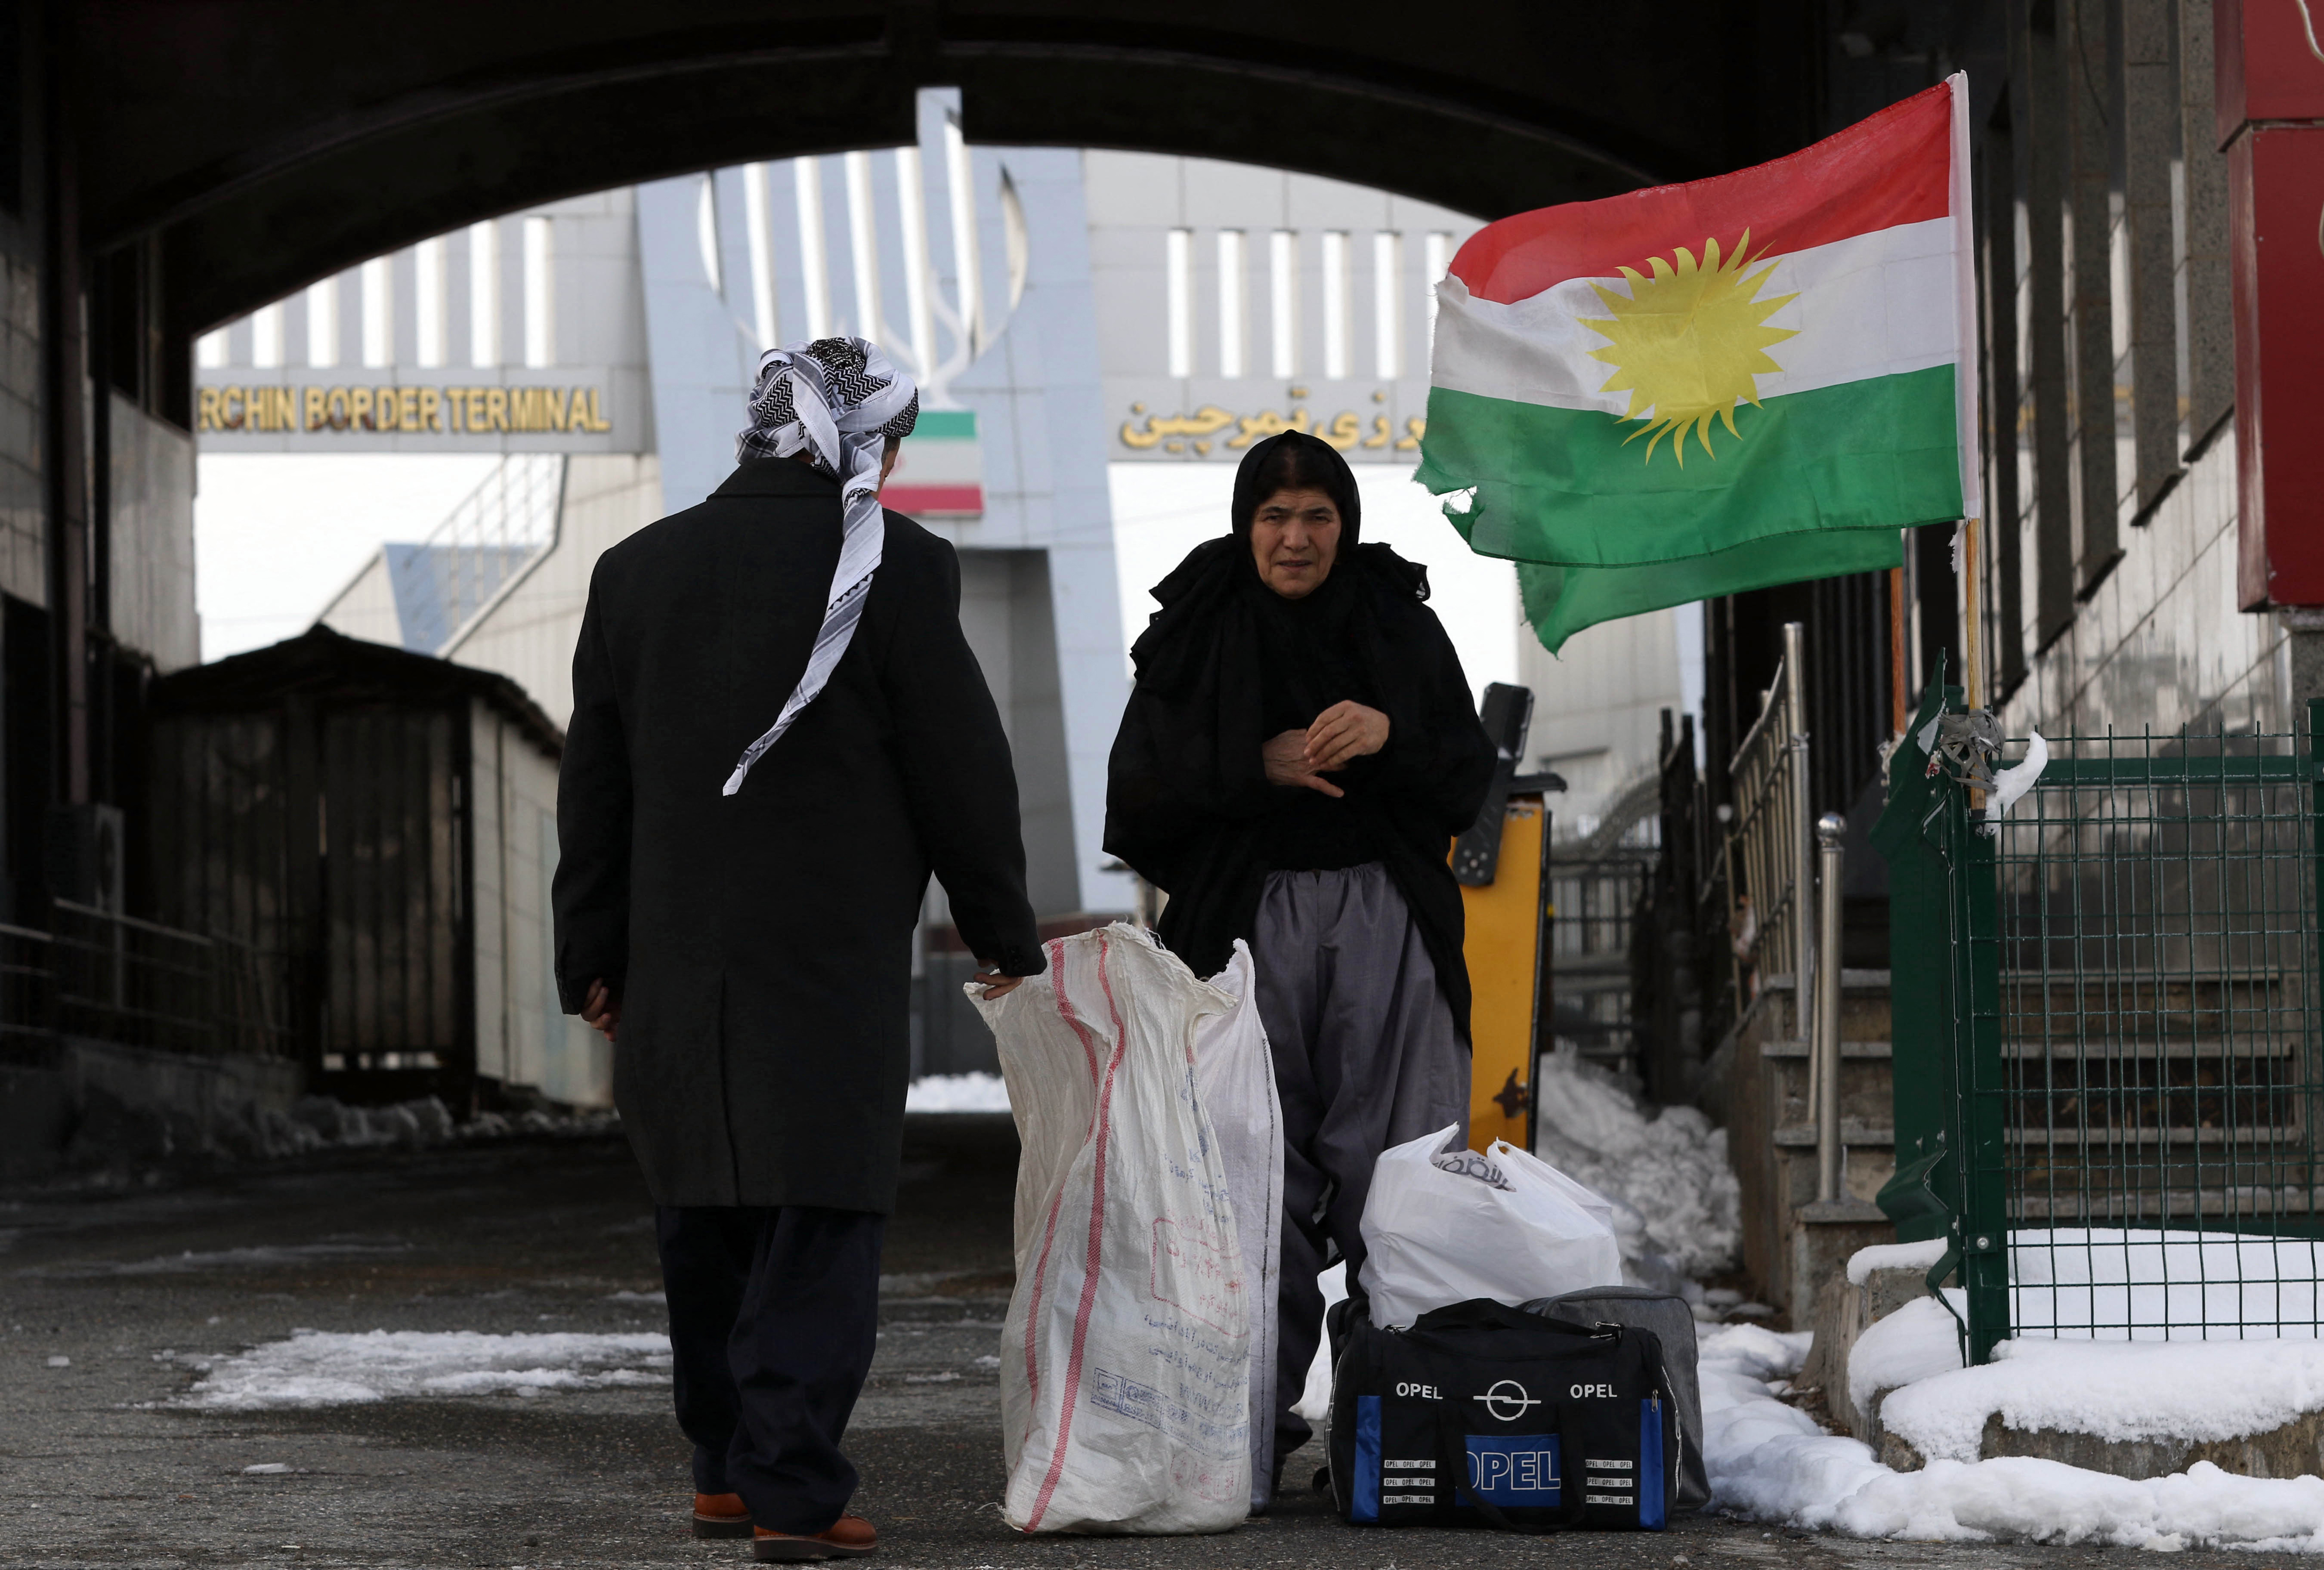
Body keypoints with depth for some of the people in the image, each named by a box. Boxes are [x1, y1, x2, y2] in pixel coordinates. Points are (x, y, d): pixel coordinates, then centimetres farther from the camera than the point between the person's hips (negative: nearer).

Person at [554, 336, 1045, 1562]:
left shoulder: (637, 570, 9)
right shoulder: (896, 569, -6)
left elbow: (595, 784, 12)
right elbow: (960, 769, -3)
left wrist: (592, 956, 18)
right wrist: (1002, 931, 9)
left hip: (675, 958, 5)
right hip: (834, 957, -5)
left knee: (704, 1227, 14)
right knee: (818, 1223, -3)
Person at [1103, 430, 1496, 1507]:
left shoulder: (1398, 623, 11)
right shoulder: (1197, 630, 8)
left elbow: (1469, 783, 8)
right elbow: (1142, 790, 3)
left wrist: (1390, 735, -11)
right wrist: (1258, 765, -11)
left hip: (1387, 916, 1)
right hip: (1247, 920, -1)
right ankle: (1257, 1409, -1)